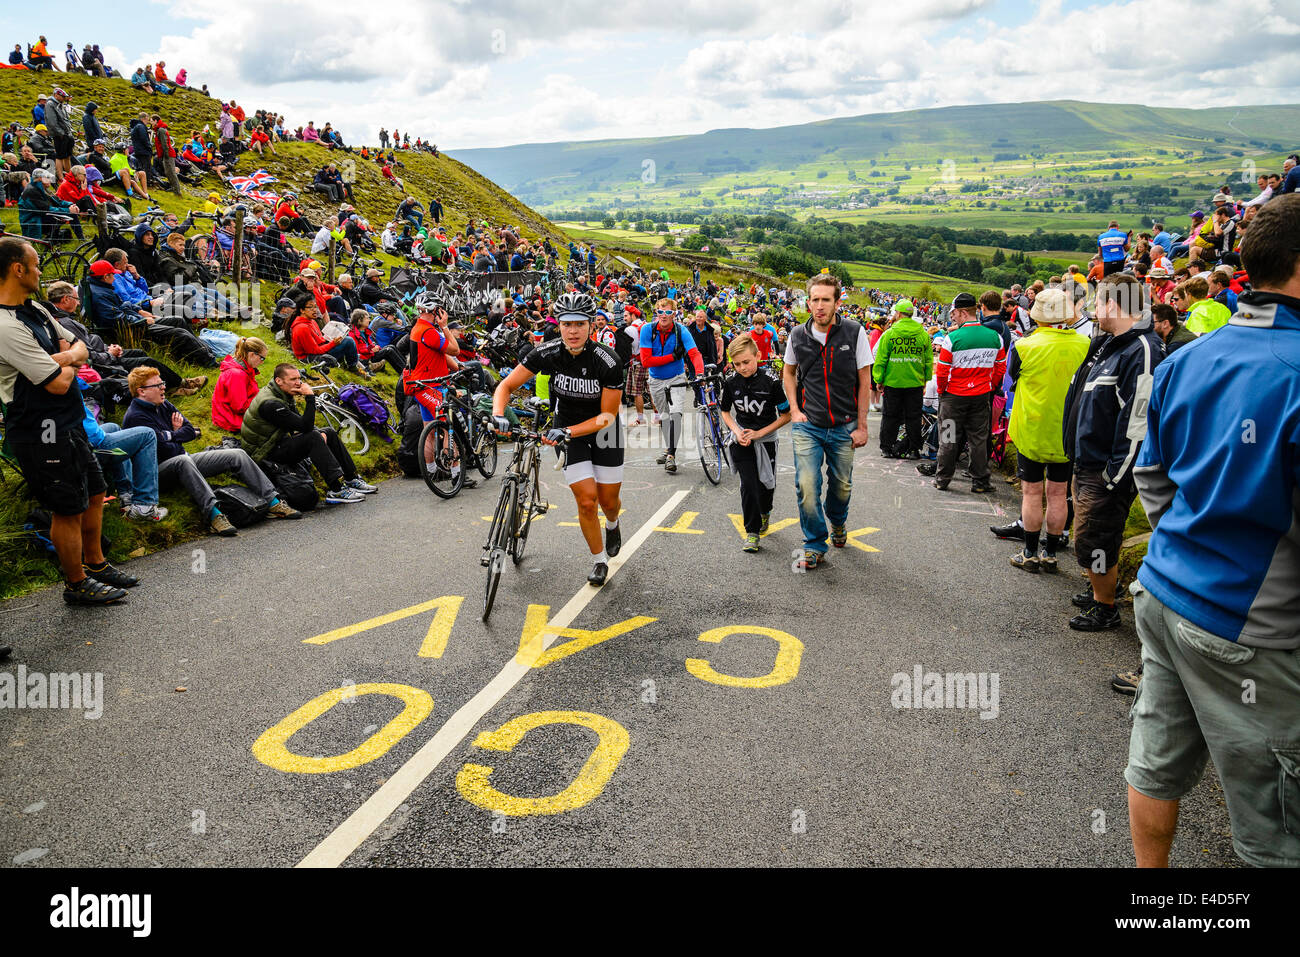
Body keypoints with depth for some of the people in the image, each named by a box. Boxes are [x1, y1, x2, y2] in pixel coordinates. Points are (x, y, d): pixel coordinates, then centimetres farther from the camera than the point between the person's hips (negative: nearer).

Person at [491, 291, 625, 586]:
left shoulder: (607, 361, -26)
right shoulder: (547, 353, -19)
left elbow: (608, 415, -22)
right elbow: (506, 386, -11)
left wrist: (567, 432, -32)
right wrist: (498, 416, -31)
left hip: (603, 429, -1)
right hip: (567, 430, 1)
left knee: (608, 500, 6)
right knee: (586, 500, -10)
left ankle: (612, 524, 46)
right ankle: (599, 561, 13)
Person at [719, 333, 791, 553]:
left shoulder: (770, 381, -15)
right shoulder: (731, 382, -6)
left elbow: (786, 415, -8)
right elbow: (725, 412, 9)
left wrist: (759, 433, -13)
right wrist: (737, 432, -9)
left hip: (765, 440, -1)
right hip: (741, 442, 1)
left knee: (765, 485, 7)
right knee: (748, 485, -7)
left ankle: (765, 511, 40)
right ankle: (752, 532, 3)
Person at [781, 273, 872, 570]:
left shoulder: (855, 332, -7)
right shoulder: (798, 335, -2)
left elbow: (864, 382, -2)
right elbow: (788, 372, 16)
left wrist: (862, 426, -3)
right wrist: (794, 410, 4)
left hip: (844, 427, 0)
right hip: (807, 426, 0)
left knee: (841, 485, 13)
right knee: (806, 485, -10)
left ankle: (838, 522, 46)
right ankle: (815, 547, 5)